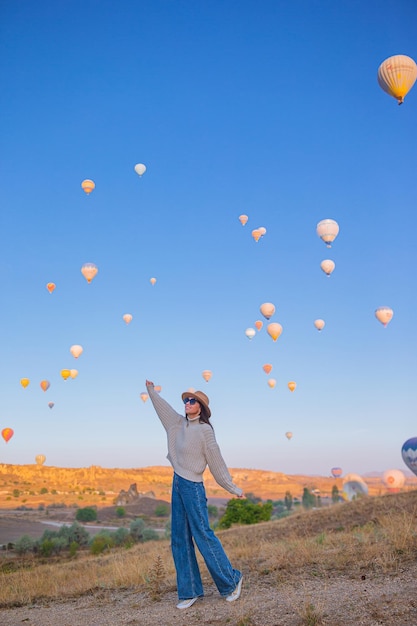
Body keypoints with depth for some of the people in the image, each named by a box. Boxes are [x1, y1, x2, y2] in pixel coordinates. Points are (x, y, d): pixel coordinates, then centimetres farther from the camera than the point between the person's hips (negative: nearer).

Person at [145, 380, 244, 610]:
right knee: (180, 539, 8)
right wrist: (150, 390, 32)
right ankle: (189, 591, 18)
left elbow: (216, 461, -7)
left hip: (193, 487, -7)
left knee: (203, 535, -3)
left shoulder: (205, 429, -10)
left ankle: (231, 581, 14)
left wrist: (232, 488, -3)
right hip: (177, 484, 7)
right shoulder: (179, 423, 9)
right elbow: (162, 406, 24)